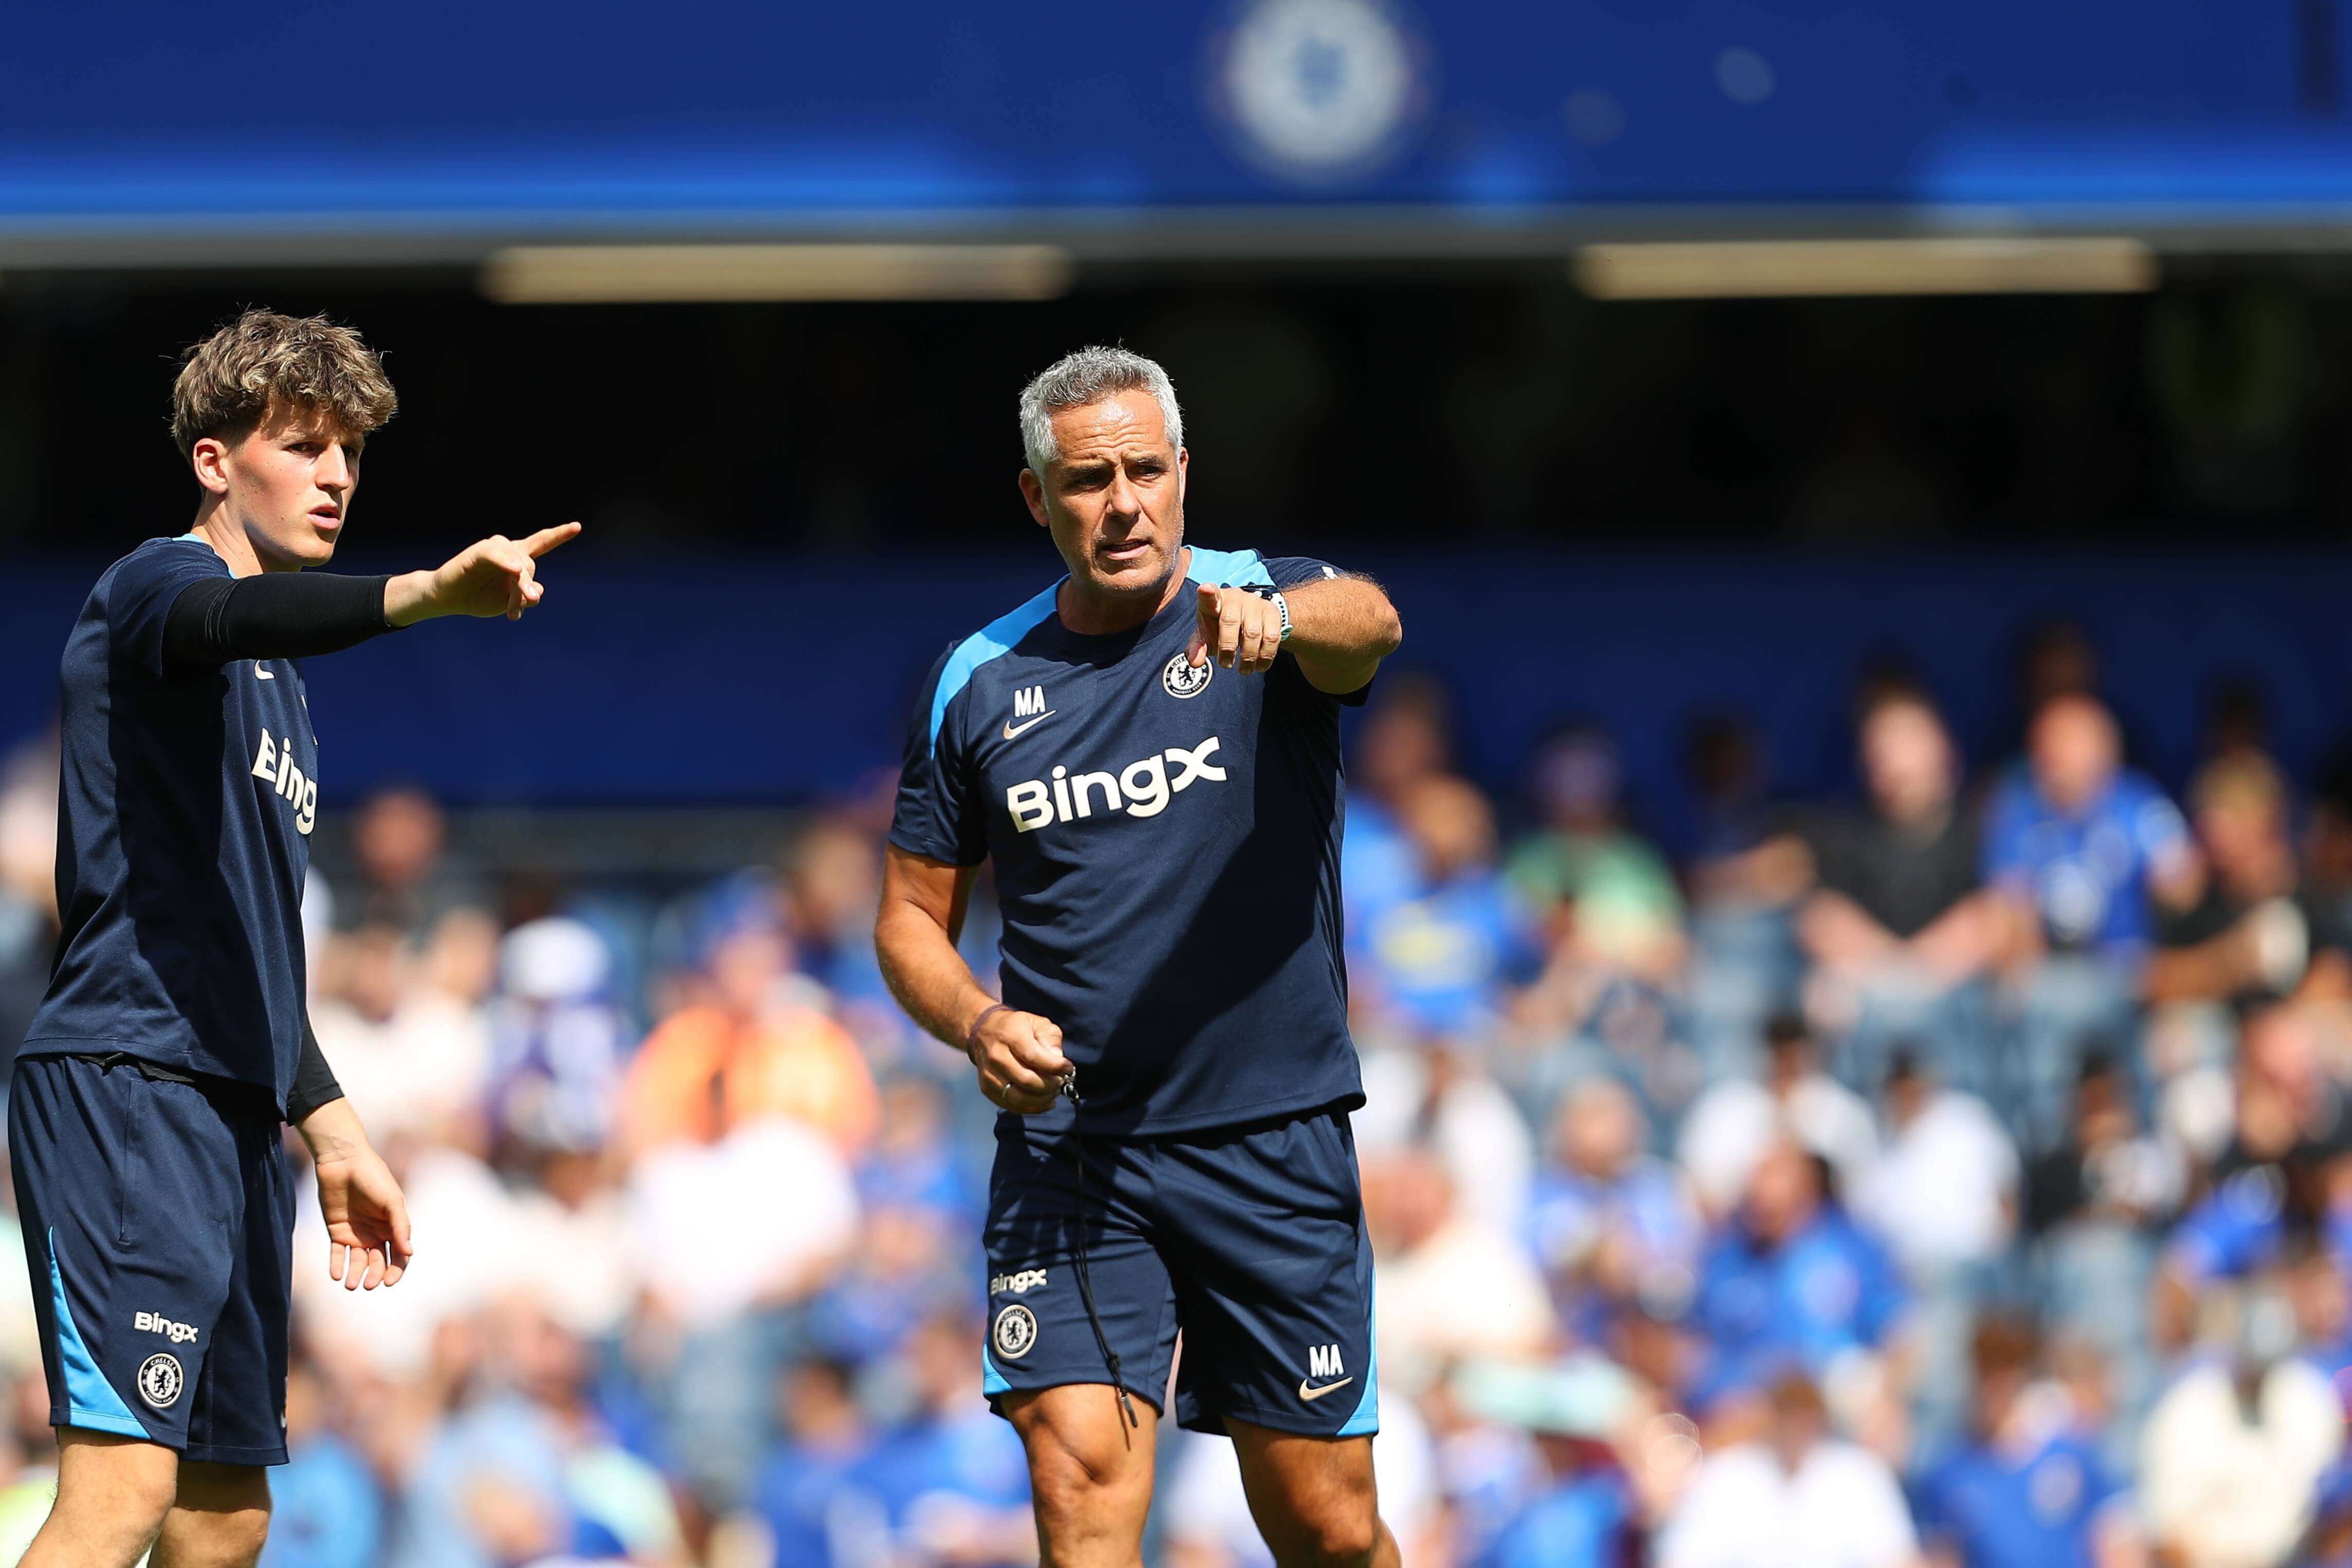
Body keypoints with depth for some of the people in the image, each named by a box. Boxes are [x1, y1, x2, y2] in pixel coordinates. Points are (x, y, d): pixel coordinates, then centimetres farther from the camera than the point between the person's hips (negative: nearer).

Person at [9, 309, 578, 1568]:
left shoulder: (281, 692, 25)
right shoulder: (159, 586, -4)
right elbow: (229, 618, -30)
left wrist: (334, 1134, 28)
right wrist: (427, 595, -48)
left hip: (232, 1110, 10)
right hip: (122, 1083, -10)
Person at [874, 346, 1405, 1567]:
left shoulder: (1271, 604, -2)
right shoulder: (977, 684, 6)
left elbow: (1368, 622, -27)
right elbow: (912, 917, 13)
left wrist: (1276, 617, -51)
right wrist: (976, 1022, -9)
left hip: (1273, 1144, -1)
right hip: (1065, 1155, 1)